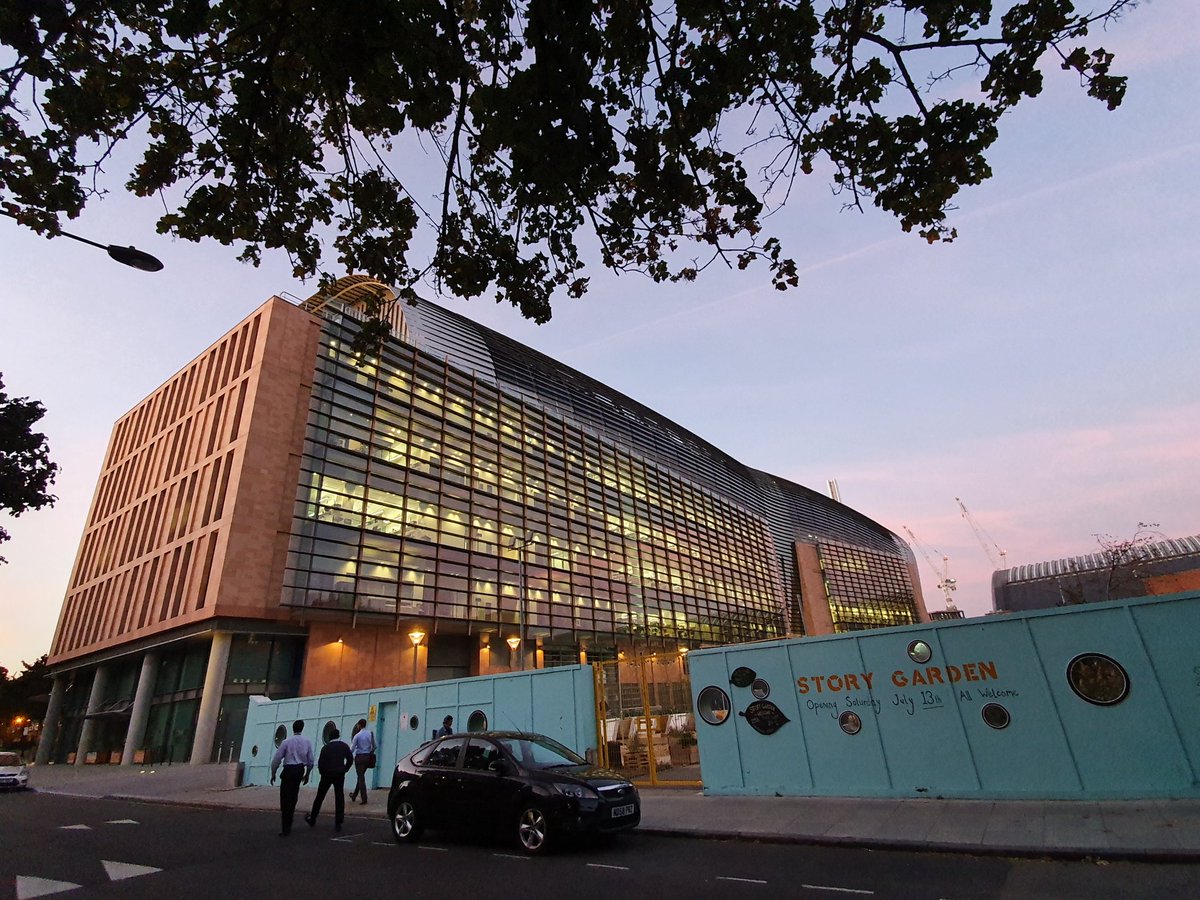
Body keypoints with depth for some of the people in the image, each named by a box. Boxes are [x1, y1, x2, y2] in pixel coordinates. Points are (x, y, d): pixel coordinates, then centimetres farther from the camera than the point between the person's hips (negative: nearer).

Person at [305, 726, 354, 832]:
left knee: (319, 798, 15)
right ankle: (338, 823, 1)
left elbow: (320, 762, -8)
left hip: (327, 775, -1)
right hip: (339, 775, 1)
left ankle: (312, 820, 25)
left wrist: (322, 772, 8)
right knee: (339, 798, 5)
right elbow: (350, 759, -3)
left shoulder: (326, 747, -3)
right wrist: (344, 770, 8)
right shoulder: (344, 746, 2)